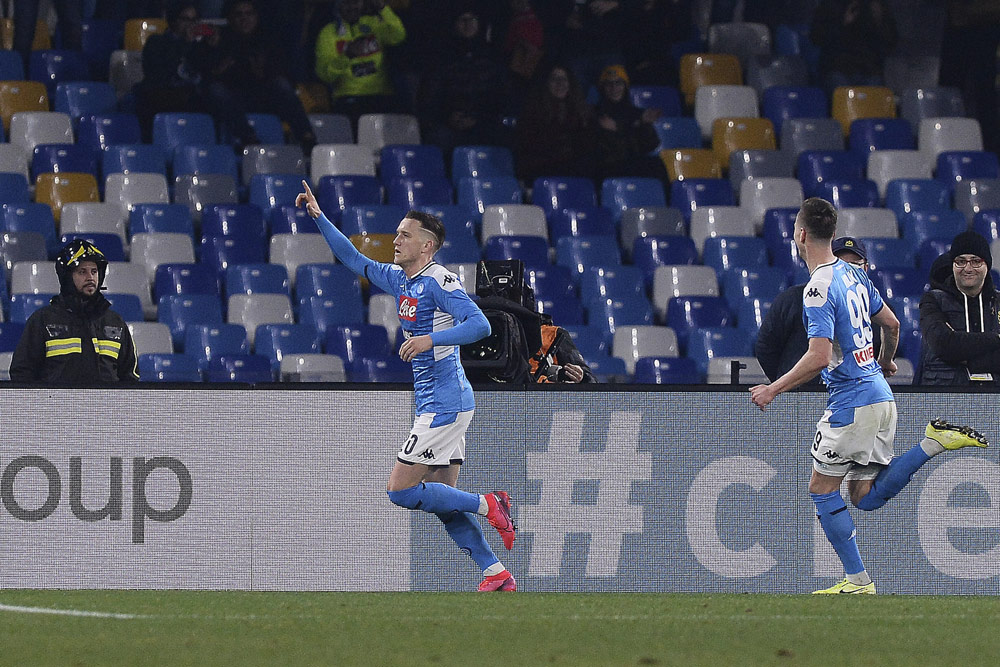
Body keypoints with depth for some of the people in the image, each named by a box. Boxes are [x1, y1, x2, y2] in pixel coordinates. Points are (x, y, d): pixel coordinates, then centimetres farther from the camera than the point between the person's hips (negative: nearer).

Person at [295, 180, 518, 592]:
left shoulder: (438, 281, -12)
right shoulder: (399, 279, 13)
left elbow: (480, 325, -21)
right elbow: (354, 259, 24)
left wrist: (431, 339, -28)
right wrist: (318, 217, 16)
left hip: (444, 402, -9)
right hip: (436, 404, 9)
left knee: (400, 491, -10)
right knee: (441, 499, 7)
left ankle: (487, 505, -5)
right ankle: (497, 577, 6)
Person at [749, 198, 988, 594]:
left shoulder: (818, 290, -17)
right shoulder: (854, 275, 11)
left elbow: (819, 357, -25)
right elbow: (891, 324, 21)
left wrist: (773, 390, -15)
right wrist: (886, 363, 41)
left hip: (851, 403, -8)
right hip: (881, 396, 8)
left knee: (822, 489, 4)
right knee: (866, 497, 13)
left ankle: (857, 580, 4)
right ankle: (934, 442, 1)